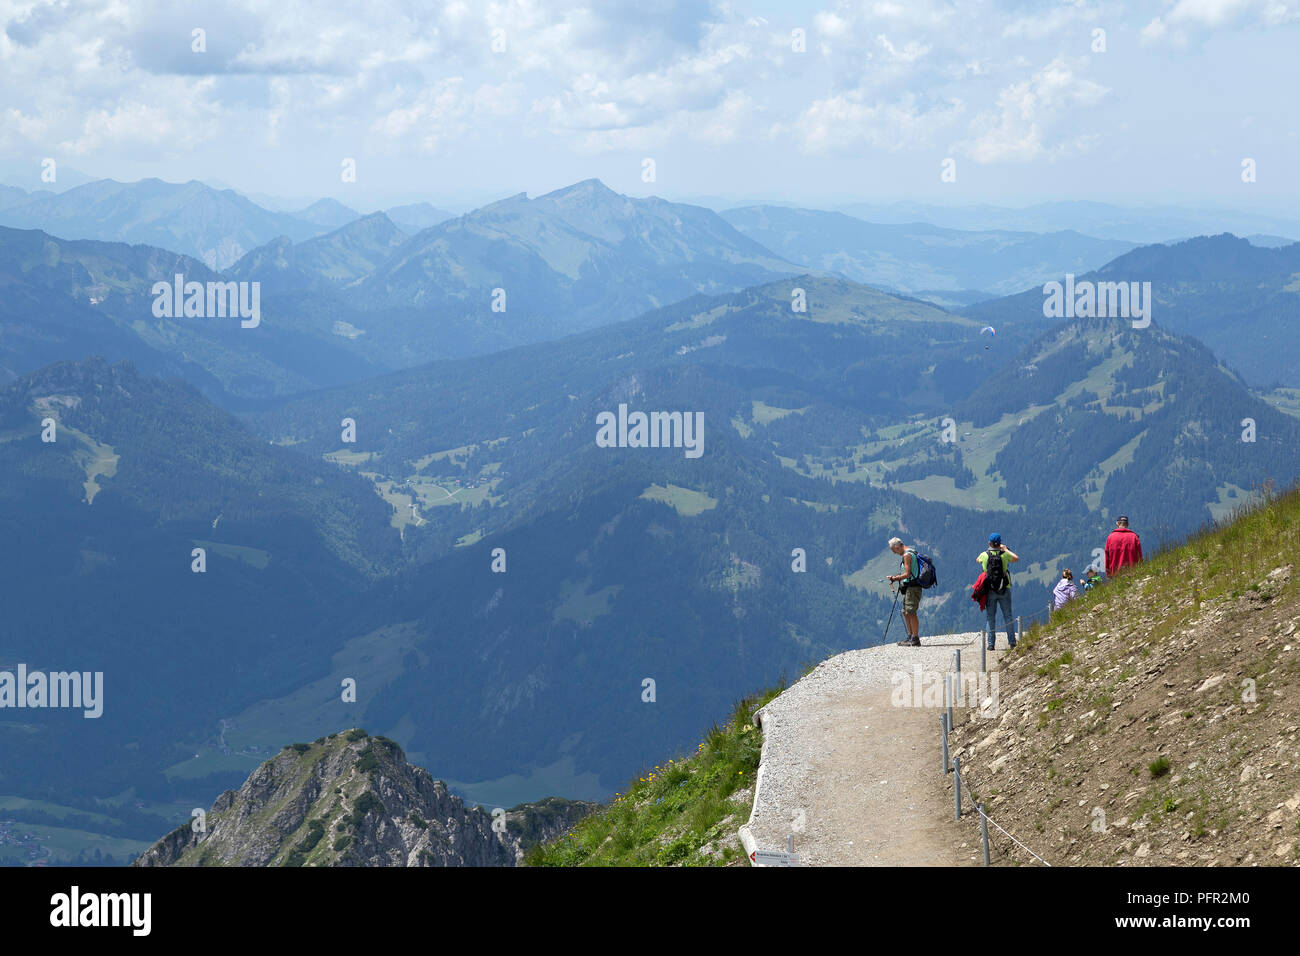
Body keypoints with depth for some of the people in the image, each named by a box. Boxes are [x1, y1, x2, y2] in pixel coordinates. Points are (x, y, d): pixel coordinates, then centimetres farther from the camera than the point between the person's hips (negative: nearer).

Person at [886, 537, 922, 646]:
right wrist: (897, 578, 17)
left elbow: (907, 574, -19)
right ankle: (910, 637, 20)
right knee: (905, 612, 15)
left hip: (912, 587, -10)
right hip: (909, 588, 10)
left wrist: (894, 578, -5)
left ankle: (915, 639, -10)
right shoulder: (912, 552, 17)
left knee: (911, 613, -10)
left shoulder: (907, 555, -14)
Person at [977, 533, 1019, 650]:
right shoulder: (1005, 555, -5)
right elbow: (1016, 558, 16)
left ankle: (991, 643, 2)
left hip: (990, 591, 0)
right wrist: (1006, 549, 25)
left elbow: (978, 560, 20)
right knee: (1008, 616, 10)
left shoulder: (984, 555, -5)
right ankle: (1012, 641, 9)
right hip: (1004, 590, 0)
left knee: (991, 618, 5)